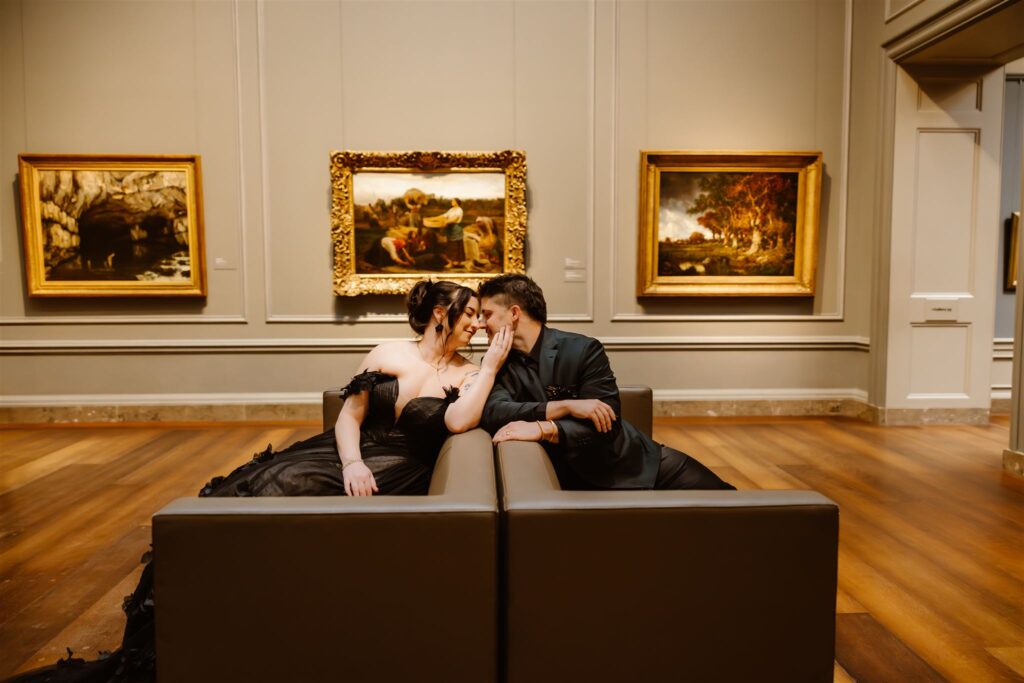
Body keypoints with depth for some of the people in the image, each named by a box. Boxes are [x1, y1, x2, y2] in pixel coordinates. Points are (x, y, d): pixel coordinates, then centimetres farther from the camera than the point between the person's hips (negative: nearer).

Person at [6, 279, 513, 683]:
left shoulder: (467, 373, 4)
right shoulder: (387, 354, 9)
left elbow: (459, 421, -17)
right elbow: (348, 415, 4)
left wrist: (493, 363, -13)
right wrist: (351, 462, -14)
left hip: (392, 474, -3)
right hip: (348, 456, 3)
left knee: (284, 497, -25)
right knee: (235, 499, -15)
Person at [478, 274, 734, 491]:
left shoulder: (583, 349, -10)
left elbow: (605, 423, -17)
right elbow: (491, 412, -18)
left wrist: (543, 429, -32)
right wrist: (565, 406, -27)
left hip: (631, 463, -1)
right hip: (576, 480, 2)